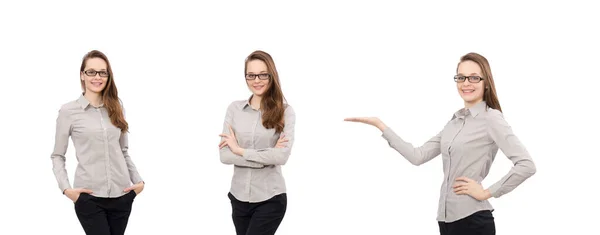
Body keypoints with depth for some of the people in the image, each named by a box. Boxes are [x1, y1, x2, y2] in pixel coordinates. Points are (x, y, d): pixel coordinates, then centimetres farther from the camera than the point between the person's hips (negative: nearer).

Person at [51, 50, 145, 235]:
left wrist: (139, 180, 5)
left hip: (122, 194, 4)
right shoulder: (68, 111, -1)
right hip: (89, 197, -4)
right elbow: (57, 156, 2)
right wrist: (66, 188, -11)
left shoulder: (116, 107, 10)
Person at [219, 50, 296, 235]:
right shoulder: (234, 108, 2)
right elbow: (224, 155, -5)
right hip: (239, 196, 4)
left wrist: (240, 150, -12)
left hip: (270, 199, -3)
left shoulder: (285, 111, -6)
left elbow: (282, 156, -17)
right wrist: (266, 158, -14)